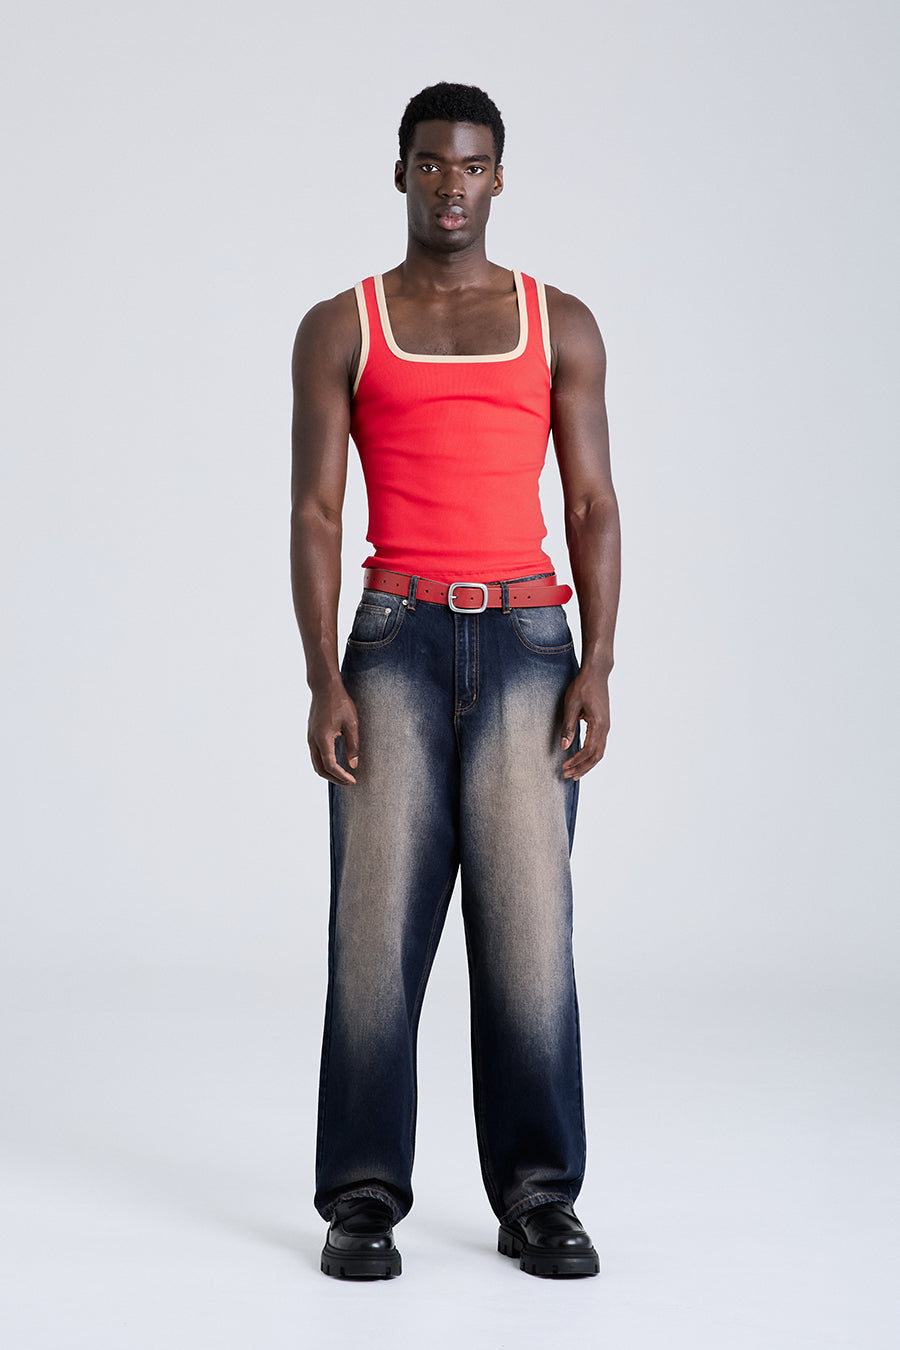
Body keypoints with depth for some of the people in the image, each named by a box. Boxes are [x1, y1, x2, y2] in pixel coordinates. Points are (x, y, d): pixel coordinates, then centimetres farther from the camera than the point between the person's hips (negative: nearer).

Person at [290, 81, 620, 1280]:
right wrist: (325, 683, -10)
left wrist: (598, 671, -7)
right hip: (396, 649, 0)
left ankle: (537, 1199, 7)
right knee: (378, 924, -5)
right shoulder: (338, 328, 7)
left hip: (528, 648, 1)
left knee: (528, 923, -4)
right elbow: (314, 516, 1)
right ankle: (362, 1201, 6)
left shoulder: (562, 324, 10)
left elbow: (593, 509, 5)